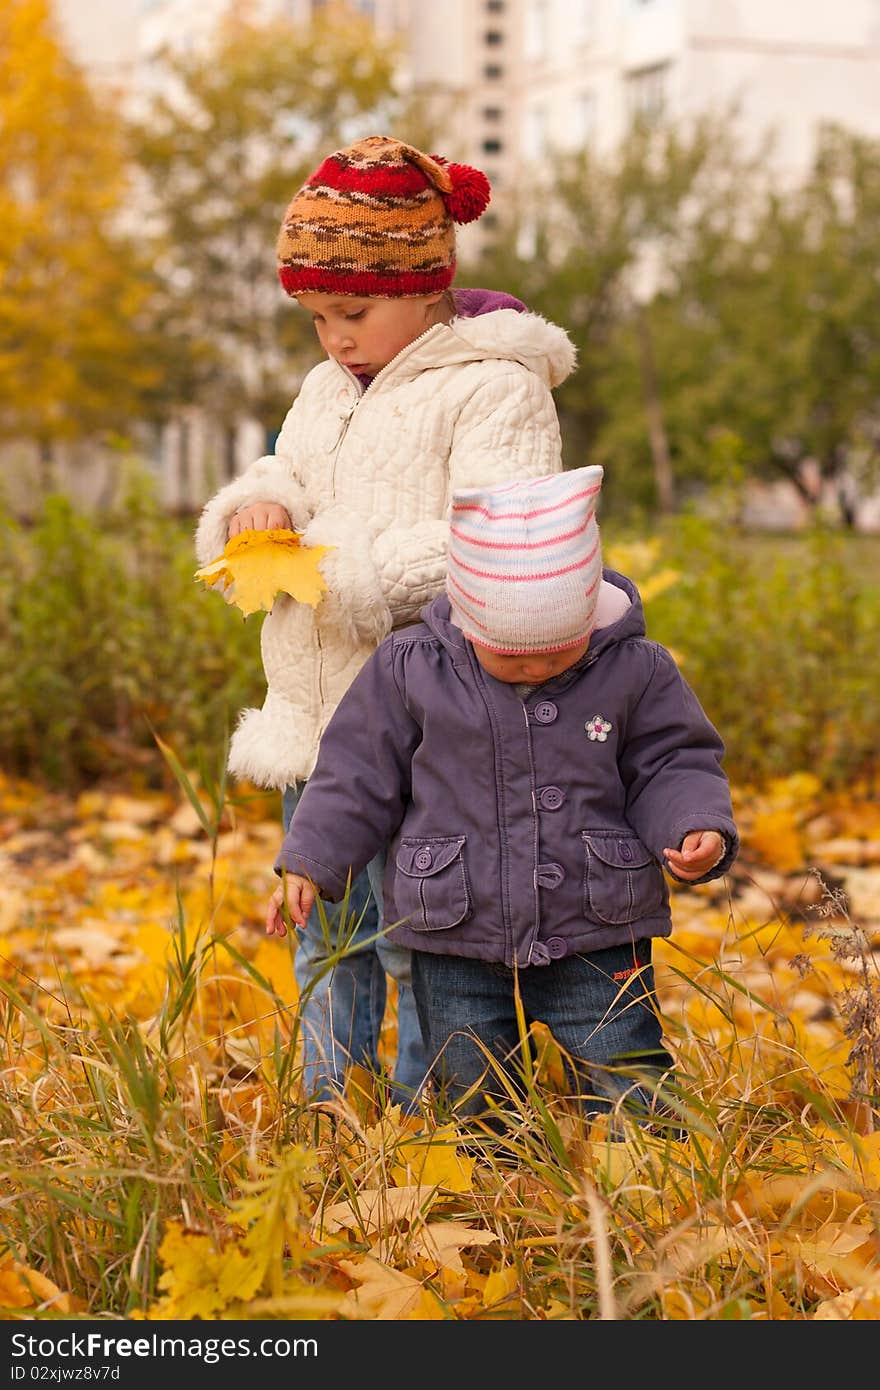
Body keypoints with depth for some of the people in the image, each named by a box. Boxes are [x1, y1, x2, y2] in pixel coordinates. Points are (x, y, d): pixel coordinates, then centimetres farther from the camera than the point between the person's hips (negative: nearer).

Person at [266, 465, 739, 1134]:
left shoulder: (634, 670, -7)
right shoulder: (410, 669, -7)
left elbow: (672, 765, 1)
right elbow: (360, 774, 3)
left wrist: (698, 830, -19)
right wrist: (306, 865, 1)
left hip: (596, 944, -1)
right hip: (456, 949, 1)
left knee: (635, 1107, 2)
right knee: (478, 1114, 11)